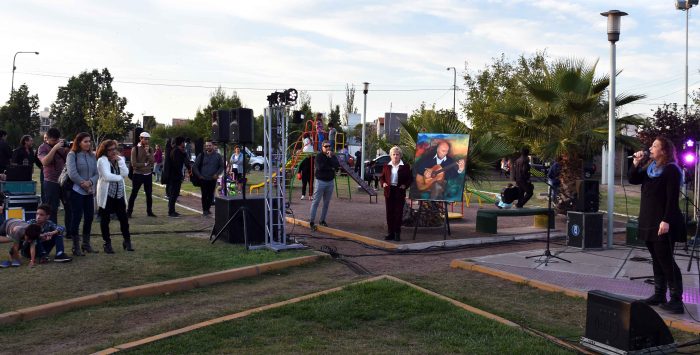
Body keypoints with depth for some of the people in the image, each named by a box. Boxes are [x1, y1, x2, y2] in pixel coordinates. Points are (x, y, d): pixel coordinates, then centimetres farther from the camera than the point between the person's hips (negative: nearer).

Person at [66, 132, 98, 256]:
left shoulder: (92, 156, 11)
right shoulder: (72, 155, -5)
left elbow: (96, 173, 7)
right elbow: (72, 174, -14)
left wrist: (90, 182, -12)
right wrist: (83, 183, -11)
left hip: (89, 191, 6)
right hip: (77, 191, -5)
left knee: (89, 217, 8)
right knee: (77, 217, -2)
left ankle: (86, 244, 21)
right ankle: (76, 247, 6)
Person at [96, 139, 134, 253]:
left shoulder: (120, 159, 9)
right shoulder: (102, 160, -9)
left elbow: (125, 173, -5)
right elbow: (107, 176, -21)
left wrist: (119, 161, -11)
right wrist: (120, 177, -8)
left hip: (119, 194, 5)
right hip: (106, 194, -4)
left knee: (124, 218, 6)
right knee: (105, 219, 4)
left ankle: (127, 241, 19)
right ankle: (107, 243, 14)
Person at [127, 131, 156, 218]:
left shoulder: (150, 149, 5)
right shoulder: (135, 149, -6)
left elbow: (152, 161, -7)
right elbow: (134, 164, -12)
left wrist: (147, 152, -17)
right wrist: (145, 164, -8)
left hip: (148, 174, 4)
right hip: (138, 174, -4)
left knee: (149, 194, 9)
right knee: (134, 194, 0)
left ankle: (149, 211, 19)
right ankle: (129, 211, 6)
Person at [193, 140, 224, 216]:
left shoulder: (218, 156, 3)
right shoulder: (201, 155, 1)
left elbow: (222, 166, 7)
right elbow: (195, 166, 5)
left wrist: (217, 174, -7)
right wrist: (199, 175, -4)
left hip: (213, 179, 1)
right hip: (203, 179, -1)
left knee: (211, 195, 4)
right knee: (204, 195, -3)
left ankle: (208, 209, 17)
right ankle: (204, 210, 4)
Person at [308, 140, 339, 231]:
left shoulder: (333, 156, 10)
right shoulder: (318, 156, -5)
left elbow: (337, 166, -7)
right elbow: (320, 167, -19)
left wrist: (330, 157, -14)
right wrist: (330, 168, -9)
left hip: (330, 182, 5)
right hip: (320, 181, -5)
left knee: (326, 203, 9)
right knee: (316, 202, -4)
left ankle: (323, 220, 19)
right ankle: (312, 221, -2)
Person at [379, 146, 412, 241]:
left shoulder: (405, 167, 0)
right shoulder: (386, 166, 6)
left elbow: (410, 178, 4)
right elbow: (381, 177, 15)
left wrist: (405, 185, -12)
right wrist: (383, 183, -5)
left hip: (400, 192, -3)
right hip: (389, 191, 3)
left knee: (398, 212, -1)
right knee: (389, 213, 5)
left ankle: (397, 233, 6)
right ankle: (391, 233, 13)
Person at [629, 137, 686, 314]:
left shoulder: (671, 170, -12)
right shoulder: (649, 167, 13)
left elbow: (672, 198, -18)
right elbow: (633, 180, 14)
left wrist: (666, 221, -24)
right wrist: (636, 163, -1)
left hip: (662, 223, -8)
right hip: (649, 221, 8)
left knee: (666, 261, -8)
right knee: (656, 260, 13)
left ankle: (676, 300, -3)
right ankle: (659, 295, 20)